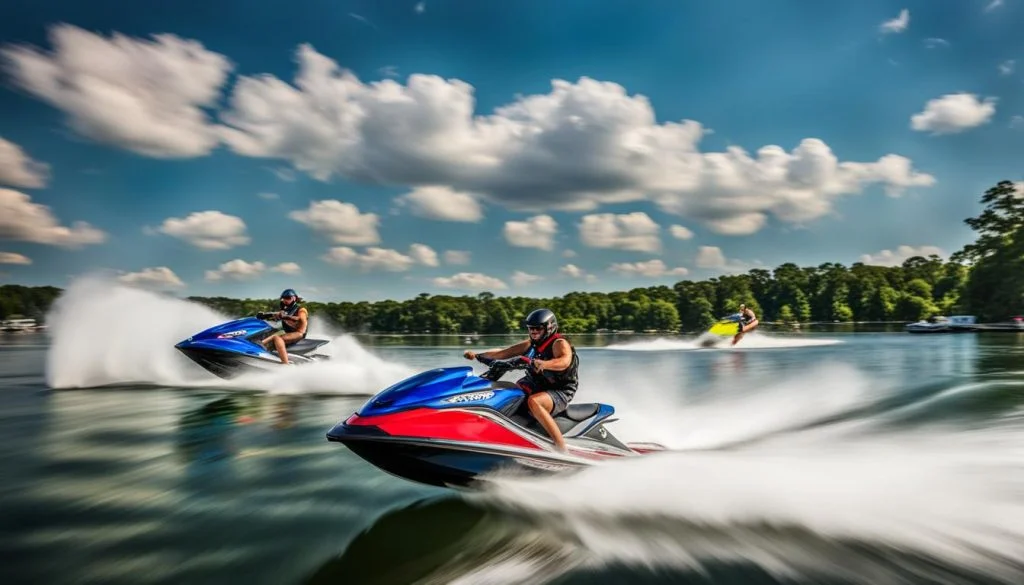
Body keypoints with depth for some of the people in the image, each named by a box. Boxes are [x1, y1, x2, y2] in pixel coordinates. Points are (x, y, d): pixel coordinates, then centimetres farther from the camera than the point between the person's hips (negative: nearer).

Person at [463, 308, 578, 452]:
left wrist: (543, 364, -54)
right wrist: (477, 354, -3)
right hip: (536, 388, 8)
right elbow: (503, 353, 8)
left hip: (559, 392, -8)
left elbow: (564, 361, -35)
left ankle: (562, 450, -35)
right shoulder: (530, 344, 10)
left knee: (533, 401, -37)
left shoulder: (559, 343, -13)